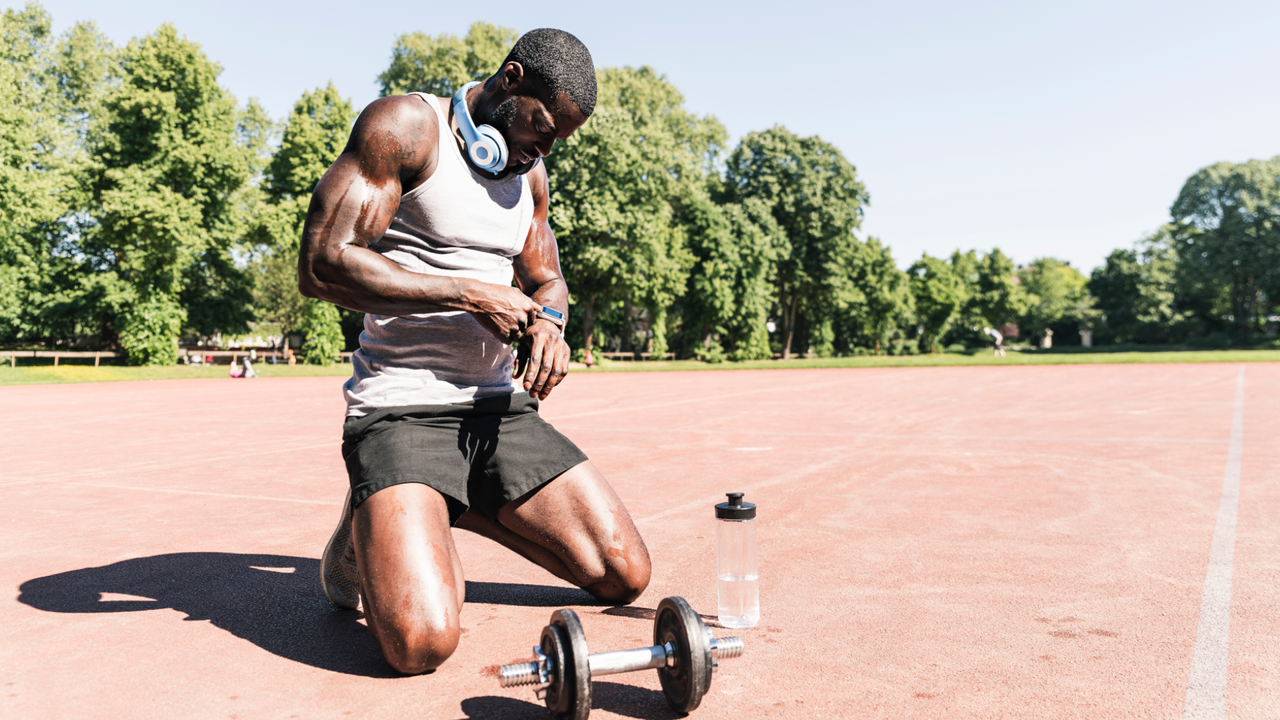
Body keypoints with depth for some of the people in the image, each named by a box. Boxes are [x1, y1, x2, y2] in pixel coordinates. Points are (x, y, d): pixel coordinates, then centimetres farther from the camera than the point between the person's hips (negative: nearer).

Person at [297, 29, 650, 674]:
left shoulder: (530, 174, 16)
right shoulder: (404, 126, -7)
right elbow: (321, 268, -17)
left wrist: (547, 322, -3)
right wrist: (472, 294, -16)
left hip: (502, 407, 7)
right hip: (402, 408, -7)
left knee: (626, 577, 3)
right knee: (422, 641, -26)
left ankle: (462, 508, 21)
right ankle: (368, 528, 9)